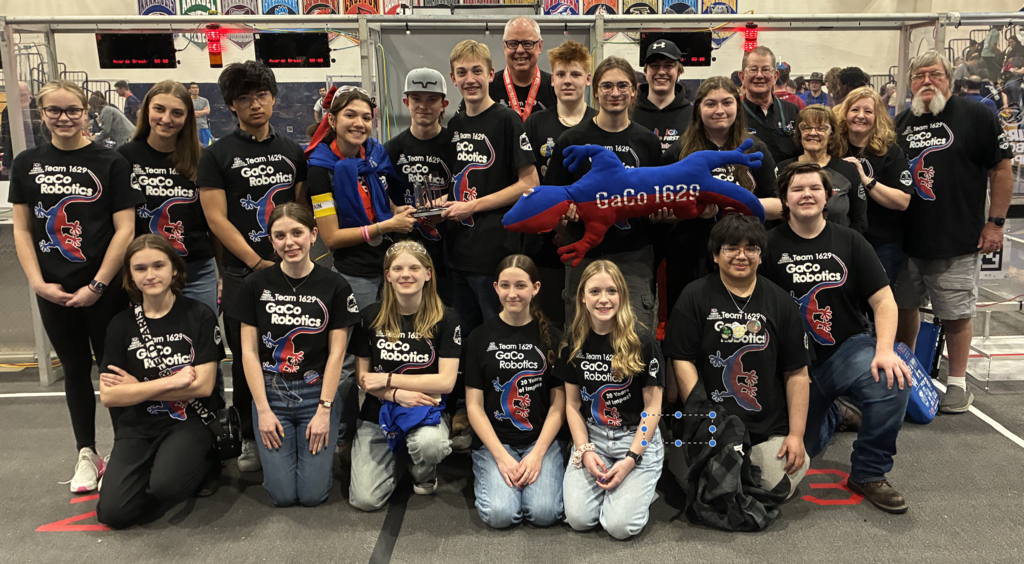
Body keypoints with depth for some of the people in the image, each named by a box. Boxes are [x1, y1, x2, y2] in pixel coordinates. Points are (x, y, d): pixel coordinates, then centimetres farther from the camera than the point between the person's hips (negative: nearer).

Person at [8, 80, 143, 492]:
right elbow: (22, 229, 6)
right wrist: (38, 283, -4)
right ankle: (86, 454, 26)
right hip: (54, 292, 3)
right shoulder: (27, 164, 6)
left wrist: (97, 286, -12)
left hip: (104, 291, -3)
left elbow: (125, 229, -9)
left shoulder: (110, 163, -5)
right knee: (75, 370, 14)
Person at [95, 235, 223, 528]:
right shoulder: (122, 324, 5)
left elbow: (203, 386, -10)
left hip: (189, 422, -3)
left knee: (166, 485, -31)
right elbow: (108, 396, -3)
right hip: (138, 426, 3)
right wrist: (171, 382, -12)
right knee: (114, 512, -16)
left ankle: (201, 464, 2)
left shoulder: (199, 316, -3)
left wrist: (137, 387, -6)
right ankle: (154, 466, 13)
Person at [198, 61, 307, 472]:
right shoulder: (217, 156, 1)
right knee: (247, 359, 5)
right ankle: (251, 438, 20)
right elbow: (216, 219, -5)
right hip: (242, 273, -2)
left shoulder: (292, 152, 12)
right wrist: (258, 263, -11)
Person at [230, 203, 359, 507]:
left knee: (313, 493, -3)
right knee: (283, 495, -3)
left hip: (317, 393, -1)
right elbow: (249, 351, -1)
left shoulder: (335, 287, -3)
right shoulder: (256, 285, -1)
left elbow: (336, 353, -3)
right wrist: (263, 409, -6)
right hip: (270, 392, 1)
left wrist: (324, 409, -8)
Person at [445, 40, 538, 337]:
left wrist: (473, 206, -14)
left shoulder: (507, 120, -8)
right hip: (457, 251, 7)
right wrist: (443, 204, 4)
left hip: (495, 252, -7)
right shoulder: (454, 125, 13)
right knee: (468, 338, 18)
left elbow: (529, 183, -13)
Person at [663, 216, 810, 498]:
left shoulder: (780, 302, 8)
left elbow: (797, 374, 7)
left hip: (769, 430, 2)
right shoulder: (695, 297, 1)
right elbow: (682, 361, -3)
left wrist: (796, 435, 0)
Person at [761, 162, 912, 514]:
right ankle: (828, 413, 35)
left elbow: (884, 301, 0)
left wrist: (884, 350, -17)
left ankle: (869, 474, -9)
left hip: (848, 349, 0)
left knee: (892, 382, -32)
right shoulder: (770, 245, 0)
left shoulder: (849, 241, 4)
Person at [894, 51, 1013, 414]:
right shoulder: (901, 122, 11)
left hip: (957, 242, -5)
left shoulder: (975, 117, -3)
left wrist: (995, 222, -9)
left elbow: (1001, 170, -3)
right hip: (906, 239, 5)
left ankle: (958, 384, 18)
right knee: (904, 306, 15)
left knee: (956, 314, 4)